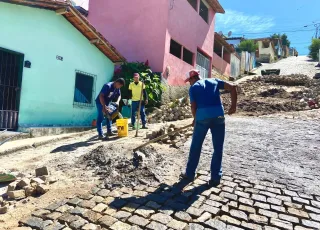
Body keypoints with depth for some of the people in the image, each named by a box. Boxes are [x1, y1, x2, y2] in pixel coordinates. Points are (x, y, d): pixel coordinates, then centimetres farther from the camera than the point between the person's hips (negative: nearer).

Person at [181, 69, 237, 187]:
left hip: (202, 116, -2)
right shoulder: (214, 81, 19)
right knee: (218, 148, 11)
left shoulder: (193, 88, 12)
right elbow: (232, 87, 10)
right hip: (218, 115, 2)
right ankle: (215, 177, 14)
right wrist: (233, 105, 12)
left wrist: (195, 119, 21)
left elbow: (193, 106, 4)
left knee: (195, 147, 12)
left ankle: (190, 174, 23)